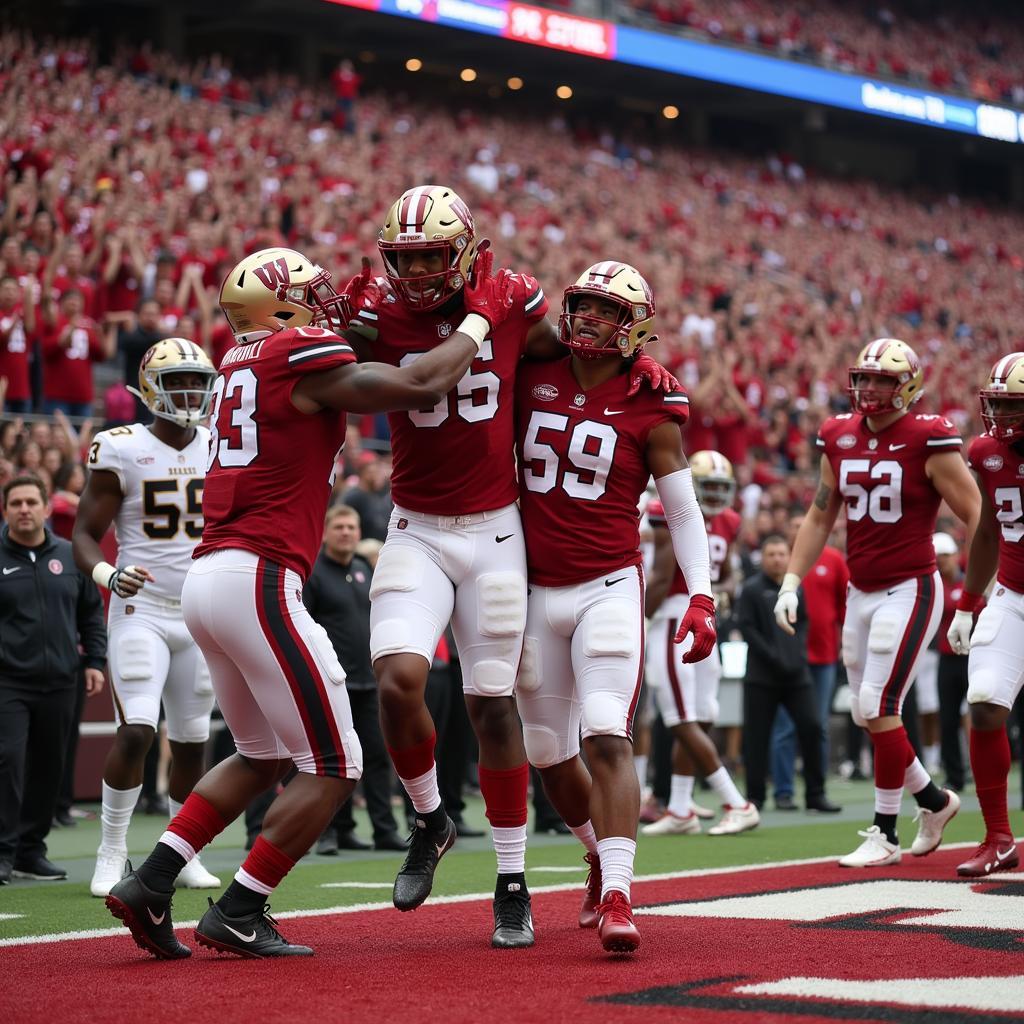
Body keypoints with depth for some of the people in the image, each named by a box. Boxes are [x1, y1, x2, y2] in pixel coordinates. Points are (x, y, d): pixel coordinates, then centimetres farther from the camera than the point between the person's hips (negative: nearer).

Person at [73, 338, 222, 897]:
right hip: (141, 612, -5)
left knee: (191, 742, 8)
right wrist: (109, 574, -25)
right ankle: (110, 853, -6)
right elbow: (84, 536, -7)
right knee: (136, 731, -17)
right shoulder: (121, 451, -8)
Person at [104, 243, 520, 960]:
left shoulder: (241, 365, 19)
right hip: (258, 580, -9)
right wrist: (482, 317, 2)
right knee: (332, 768, 1)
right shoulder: (300, 355, -7)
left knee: (263, 756, 22)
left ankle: (150, 884, 14)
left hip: (207, 579, 9)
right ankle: (237, 915, 2)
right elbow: (422, 387, -11)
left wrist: (356, 322, 22)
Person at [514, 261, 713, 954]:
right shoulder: (533, 378, 3)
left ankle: (616, 897, -23)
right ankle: (602, 857, 37)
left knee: (606, 736, -20)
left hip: (609, 586, -4)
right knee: (549, 752, 11)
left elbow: (683, 510, 2)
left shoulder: (650, 409, -4)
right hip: (536, 589, 4)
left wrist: (701, 598, -8)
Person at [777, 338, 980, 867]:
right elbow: (820, 517, 16)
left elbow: (976, 517, -9)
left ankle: (884, 834, -1)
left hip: (910, 590, -7)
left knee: (879, 707, -12)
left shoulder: (928, 442, -12)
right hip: (860, 593, 7)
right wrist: (791, 583, 10)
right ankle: (935, 800, 30)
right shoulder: (840, 438, 6)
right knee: (868, 713, 9)